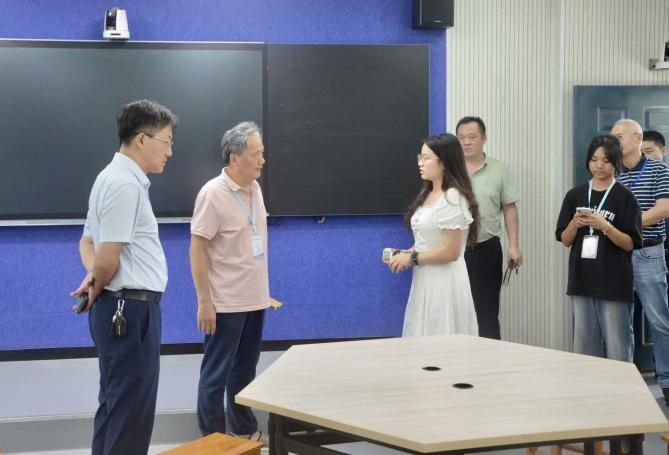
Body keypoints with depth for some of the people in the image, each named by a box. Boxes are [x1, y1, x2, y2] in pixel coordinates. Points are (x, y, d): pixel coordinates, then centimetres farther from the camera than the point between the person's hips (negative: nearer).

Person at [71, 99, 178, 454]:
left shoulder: (116, 179, 15)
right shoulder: (125, 184, -18)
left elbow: (88, 242, 19)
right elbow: (109, 258, -21)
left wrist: (93, 275, 0)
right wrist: (97, 287, -1)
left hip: (121, 308, 11)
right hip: (130, 308, -11)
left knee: (115, 404, 18)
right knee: (132, 411, -4)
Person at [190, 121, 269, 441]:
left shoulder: (255, 189, 6)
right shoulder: (213, 193, -16)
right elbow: (197, 249, -16)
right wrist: (204, 302, -19)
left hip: (254, 300, 7)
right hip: (226, 303, -7)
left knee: (245, 370, 18)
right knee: (216, 374, 4)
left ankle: (244, 430, 32)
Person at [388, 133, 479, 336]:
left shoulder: (453, 198, -15)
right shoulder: (427, 195, 12)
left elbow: (451, 251, -17)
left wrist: (412, 258, -11)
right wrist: (406, 253, 4)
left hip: (444, 282, -8)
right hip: (424, 280, 8)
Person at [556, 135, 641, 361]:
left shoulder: (625, 197, -3)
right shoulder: (575, 195, 8)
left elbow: (630, 244, -7)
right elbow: (564, 240, 8)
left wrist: (604, 226, -22)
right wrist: (575, 224, -12)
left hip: (614, 283, -4)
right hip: (582, 281, 4)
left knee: (617, 350, -1)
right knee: (584, 348, 10)